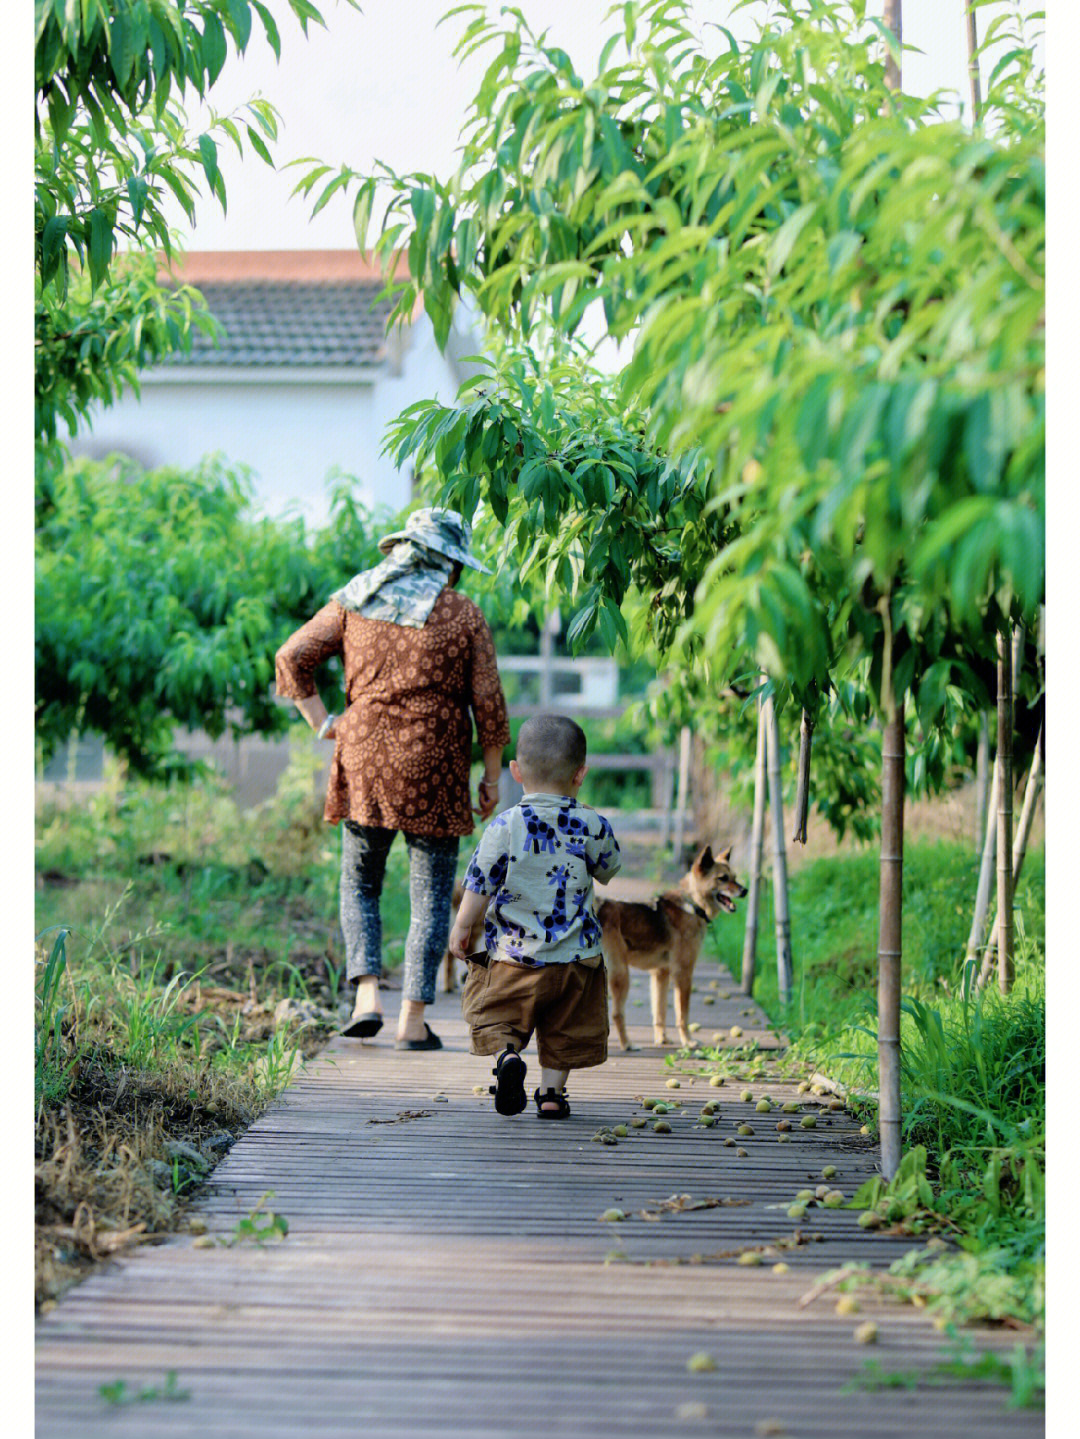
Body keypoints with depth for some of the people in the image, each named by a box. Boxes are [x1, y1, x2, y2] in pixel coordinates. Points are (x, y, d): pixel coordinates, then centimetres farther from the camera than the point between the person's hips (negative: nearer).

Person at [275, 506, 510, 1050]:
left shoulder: (354, 600, 6)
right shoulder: (464, 616, -1)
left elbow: (291, 658, 2)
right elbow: (488, 704, -1)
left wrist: (322, 722, 7)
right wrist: (492, 777, 9)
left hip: (363, 761, 2)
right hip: (433, 770, -2)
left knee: (359, 884, 16)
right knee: (431, 895, 7)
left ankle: (366, 995, -1)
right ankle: (413, 1019, 3)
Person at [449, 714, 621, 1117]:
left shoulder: (506, 826, -12)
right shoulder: (592, 827, -6)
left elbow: (479, 885, -8)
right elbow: (607, 870, 13)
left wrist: (461, 928, 6)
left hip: (514, 955, -2)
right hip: (576, 956, 2)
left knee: (491, 1009, 13)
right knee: (564, 1028, 18)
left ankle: (506, 1051, -14)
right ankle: (552, 1090, 14)